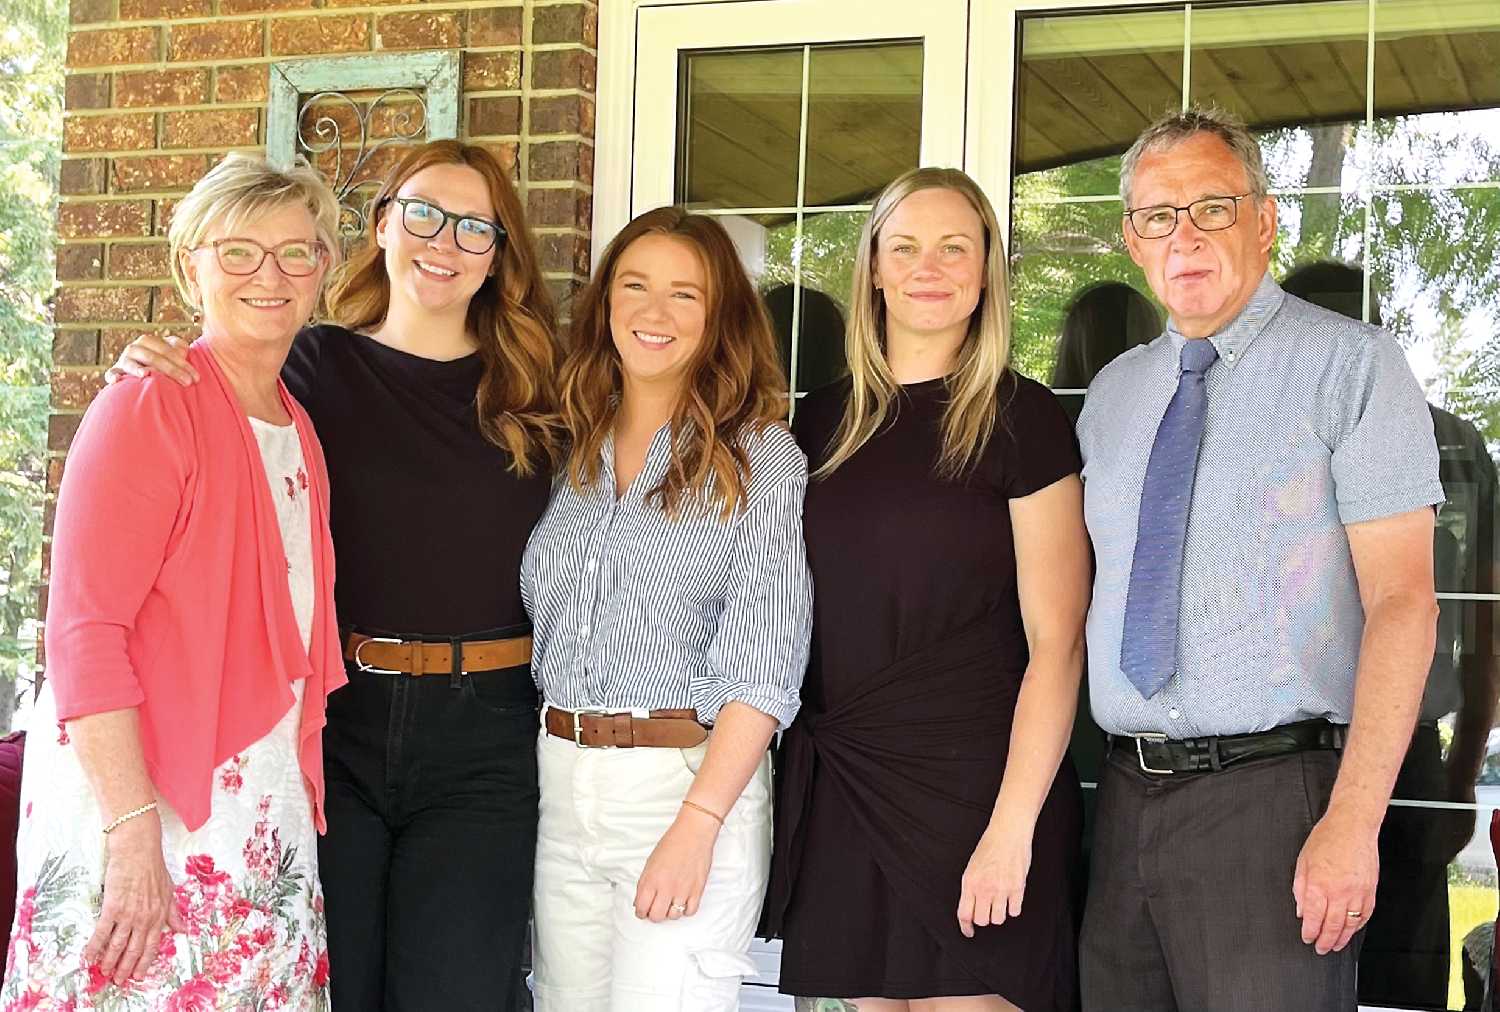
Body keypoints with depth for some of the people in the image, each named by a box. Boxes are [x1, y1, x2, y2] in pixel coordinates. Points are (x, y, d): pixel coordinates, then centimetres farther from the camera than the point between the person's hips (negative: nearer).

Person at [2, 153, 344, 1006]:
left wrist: (299, 799, 10)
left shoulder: (298, 429, 12)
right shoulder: (149, 407, -11)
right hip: (138, 813, -7)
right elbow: (82, 631, -17)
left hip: (265, 821, 7)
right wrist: (134, 831, -23)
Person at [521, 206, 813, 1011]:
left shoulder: (761, 456, -5)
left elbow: (763, 665, -10)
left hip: (692, 782, -5)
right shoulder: (570, 452, 11)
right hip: (559, 784, 5)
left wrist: (696, 825, -17)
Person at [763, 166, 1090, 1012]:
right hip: (838, 785, 4)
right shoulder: (825, 419, 10)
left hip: (971, 785, -4)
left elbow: (1056, 643, -8)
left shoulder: (1021, 417, -4)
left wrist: (1013, 824, -15)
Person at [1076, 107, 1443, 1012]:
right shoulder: (1112, 394, 14)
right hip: (1127, 798, 5)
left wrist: (1352, 822, -19)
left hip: (1274, 796, -5)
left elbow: (1402, 602, -10)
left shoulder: (1351, 367, -4)